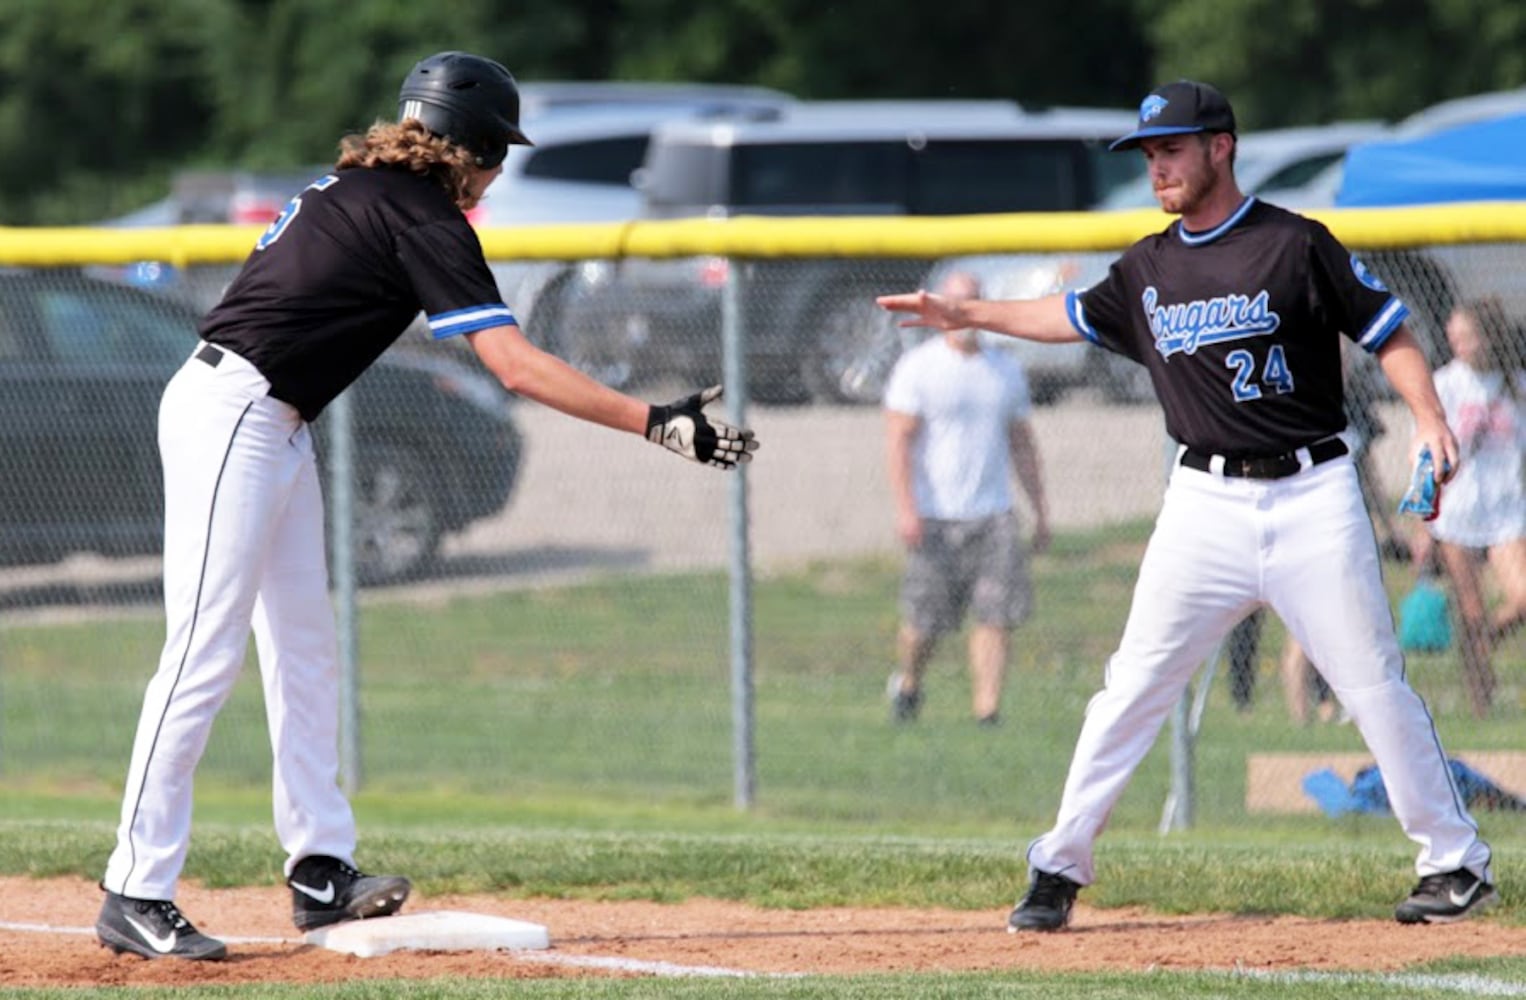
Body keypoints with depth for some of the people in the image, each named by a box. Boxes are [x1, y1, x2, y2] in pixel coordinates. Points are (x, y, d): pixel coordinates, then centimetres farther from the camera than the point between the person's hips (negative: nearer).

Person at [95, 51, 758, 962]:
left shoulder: (355, 186, 14)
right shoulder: (424, 219, -14)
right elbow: (515, 367, -19)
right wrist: (657, 424, -20)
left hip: (278, 430, 10)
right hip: (231, 416, -10)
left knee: (304, 649, 11)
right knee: (205, 655, -12)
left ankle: (321, 871, 13)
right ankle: (137, 897, -12)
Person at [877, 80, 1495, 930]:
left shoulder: (1295, 245, -5)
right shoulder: (1150, 269, 10)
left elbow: (1388, 332, -3)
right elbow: (1076, 316, 27)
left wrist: (1429, 419, -18)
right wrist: (969, 313, 23)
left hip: (1312, 493, -4)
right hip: (1207, 502, 4)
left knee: (1375, 684, -3)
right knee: (1135, 684, 1)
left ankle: (1459, 862, 7)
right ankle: (1061, 866, 8)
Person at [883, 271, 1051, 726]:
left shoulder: (1006, 371, 13)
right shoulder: (917, 368, -2)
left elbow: (1021, 444, 20)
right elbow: (899, 439, -8)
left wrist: (1040, 509, 16)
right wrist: (906, 508, -18)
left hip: (994, 516, 3)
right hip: (935, 517, -3)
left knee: (997, 616, -9)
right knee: (925, 622, 1)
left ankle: (987, 712, -9)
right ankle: (908, 683, 30)